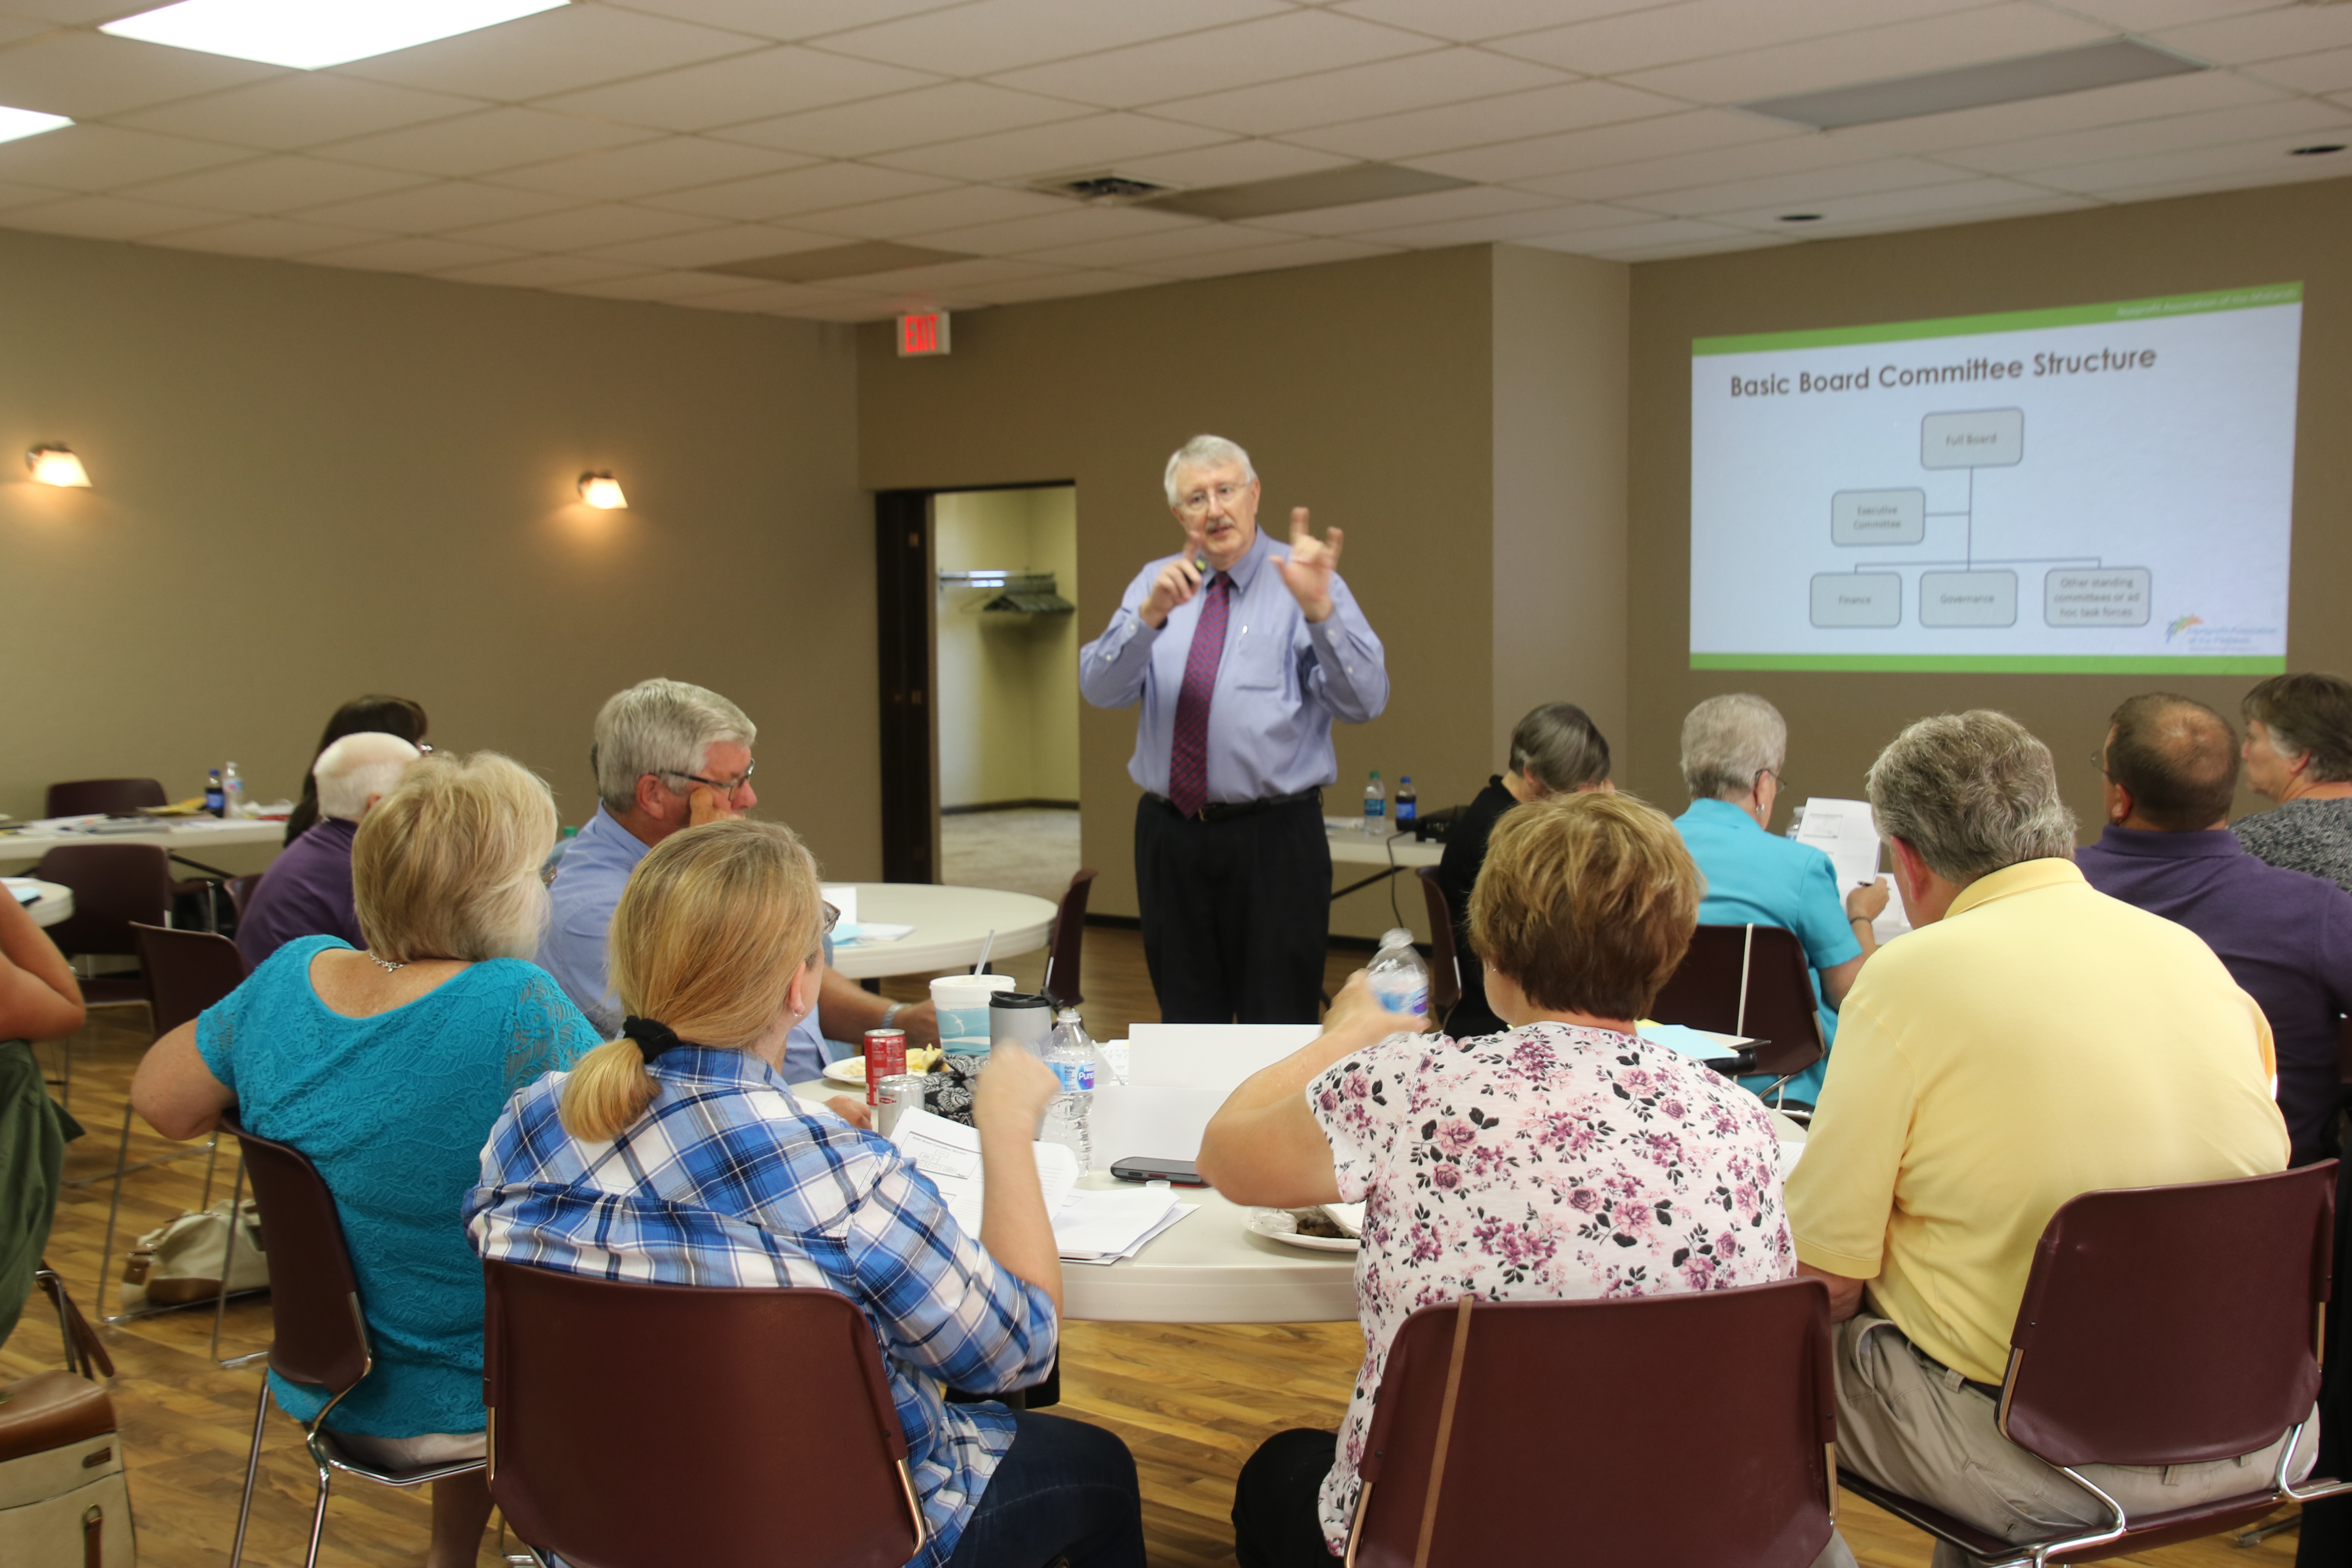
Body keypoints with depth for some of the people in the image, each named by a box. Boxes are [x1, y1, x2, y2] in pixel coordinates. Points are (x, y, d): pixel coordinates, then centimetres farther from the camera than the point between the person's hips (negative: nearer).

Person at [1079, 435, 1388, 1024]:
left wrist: (1318, 609, -28)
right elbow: (1101, 688, -4)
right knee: (1186, 1024, 13)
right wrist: (1150, 615, -20)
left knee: (1278, 1028, 0)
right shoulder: (1155, 583, 10)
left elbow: (1365, 700, -14)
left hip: (1272, 839, -4)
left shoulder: (1302, 582, -1)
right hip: (1170, 836, 4)